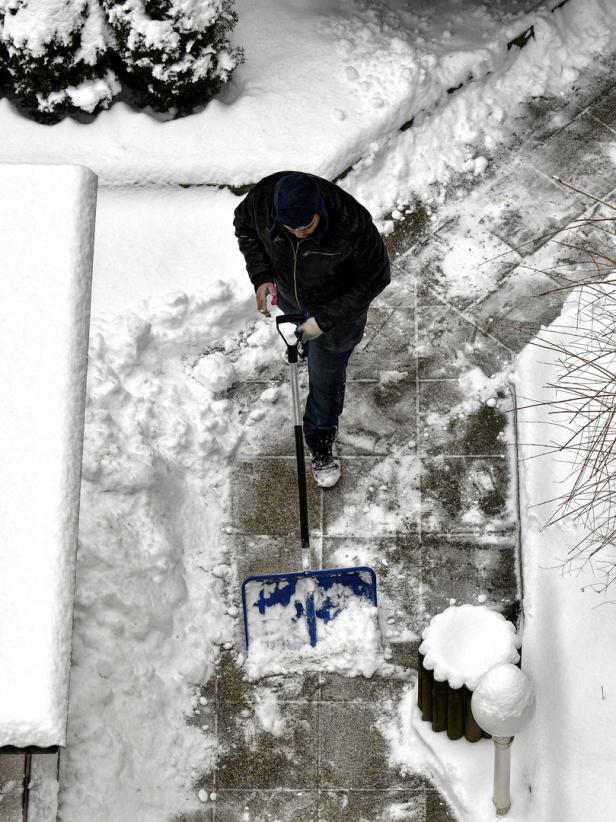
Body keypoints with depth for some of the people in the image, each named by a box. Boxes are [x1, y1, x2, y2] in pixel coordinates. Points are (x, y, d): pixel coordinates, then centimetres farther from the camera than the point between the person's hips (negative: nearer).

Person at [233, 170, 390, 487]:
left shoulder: (352, 224, -42)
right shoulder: (263, 196, -33)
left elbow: (374, 279, -25)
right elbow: (245, 226, -7)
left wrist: (324, 319, -28)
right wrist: (261, 276, -20)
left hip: (338, 305, -3)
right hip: (287, 293, 4)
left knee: (327, 375, 12)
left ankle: (322, 441, 37)